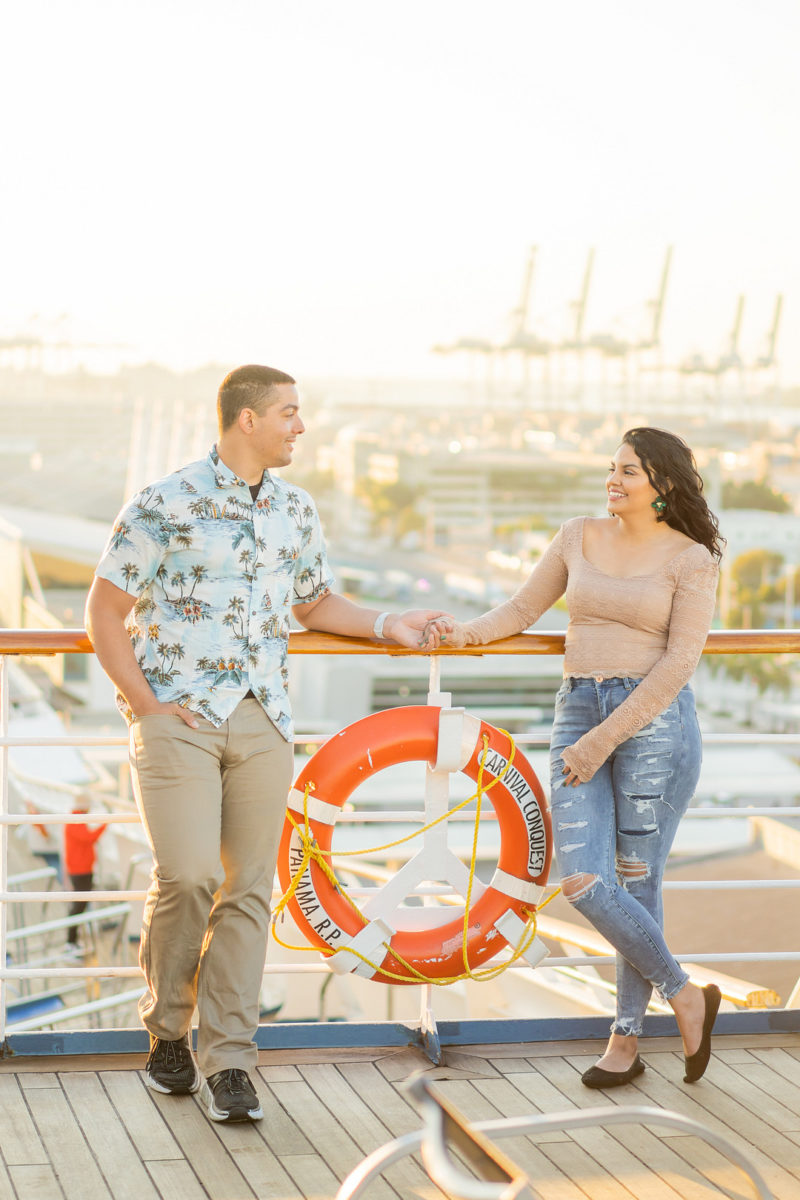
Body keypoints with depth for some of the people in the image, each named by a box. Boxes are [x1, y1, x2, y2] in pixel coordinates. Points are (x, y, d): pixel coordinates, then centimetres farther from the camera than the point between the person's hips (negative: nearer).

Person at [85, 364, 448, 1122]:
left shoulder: (295, 511, 12)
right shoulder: (165, 505, -5)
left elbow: (314, 604, 25)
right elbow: (104, 611, -2)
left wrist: (385, 624, 9)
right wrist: (143, 701, -9)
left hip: (262, 720, 5)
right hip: (178, 718, -5)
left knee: (248, 889, 0)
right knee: (188, 875, -14)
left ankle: (226, 1061, 4)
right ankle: (167, 1033, 9)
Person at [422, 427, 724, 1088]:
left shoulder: (692, 559, -1)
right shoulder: (580, 536, 12)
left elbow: (679, 661, -7)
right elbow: (524, 608, 19)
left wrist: (606, 737, -13)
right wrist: (464, 632, -1)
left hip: (655, 719, -4)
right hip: (577, 712, 4)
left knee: (636, 881, -3)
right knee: (583, 882, -7)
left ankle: (626, 1039, 14)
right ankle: (686, 995, 12)